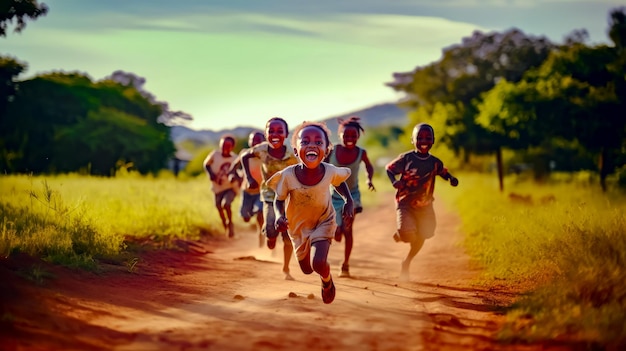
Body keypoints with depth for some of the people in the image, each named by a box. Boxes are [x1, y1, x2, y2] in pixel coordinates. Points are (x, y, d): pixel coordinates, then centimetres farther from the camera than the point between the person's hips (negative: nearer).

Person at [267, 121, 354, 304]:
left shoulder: (330, 171, -27)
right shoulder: (288, 175, -31)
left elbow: (340, 180, -1)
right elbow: (279, 200, -13)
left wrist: (349, 201, -13)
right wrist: (279, 215, -32)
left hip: (323, 221, -1)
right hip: (298, 226, 1)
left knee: (319, 263, -22)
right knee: (306, 269, 16)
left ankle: (327, 280, 16)